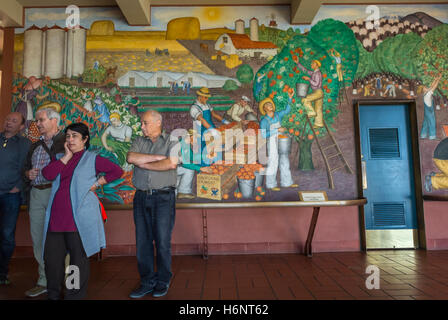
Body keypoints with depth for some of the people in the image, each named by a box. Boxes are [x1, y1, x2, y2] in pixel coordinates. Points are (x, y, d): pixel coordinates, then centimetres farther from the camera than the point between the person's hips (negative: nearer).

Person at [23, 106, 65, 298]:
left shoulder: (65, 141, -2)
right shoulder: (36, 145, 21)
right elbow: (26, 167, 25)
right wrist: (28, 173, 4)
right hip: (36, 194, 7)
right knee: (38, 238, 10)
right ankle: (44, 281, 22)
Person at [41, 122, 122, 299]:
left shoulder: (93, 158, 3)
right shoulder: (60, 157, 17)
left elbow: (117, 171, 2)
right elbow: (47, 174, -1)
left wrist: (97, 183, -4)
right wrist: (67, 156, -2)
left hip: (79, 217, -4)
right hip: (56, 216, 5)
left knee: (79, 258, 4)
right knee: (51, 257, 9)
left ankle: (74, 295, 19)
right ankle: (53, 294, 28)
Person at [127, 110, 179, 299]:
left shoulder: (171, 142, 2)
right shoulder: (139, 141, 14)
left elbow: (171, 164, -15)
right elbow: (131, 158, -6)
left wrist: (144, 164, -6)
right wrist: (157, 157, -9)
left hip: (163, 197, -4)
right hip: (141, 197, 4)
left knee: (162, 241, 0)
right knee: (143, 241, 6)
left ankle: (163, 281, 17)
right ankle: (147, 282, 19)